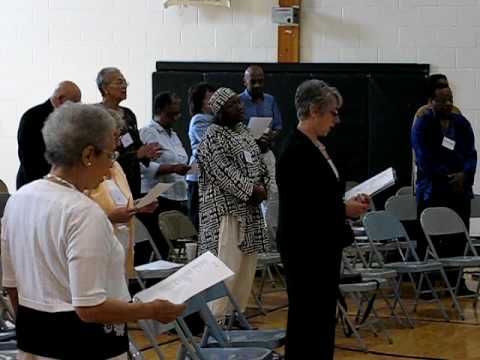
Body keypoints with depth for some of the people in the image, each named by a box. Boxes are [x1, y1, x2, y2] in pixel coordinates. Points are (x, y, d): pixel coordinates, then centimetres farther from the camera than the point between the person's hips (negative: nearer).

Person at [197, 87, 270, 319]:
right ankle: (217, 317, -7)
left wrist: (262, 186, 2)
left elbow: (257, 162, 19)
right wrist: (251, 190, -18)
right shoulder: (214, 136, -11)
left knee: (247, 262, 10)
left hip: (249, 207, 9)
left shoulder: (241, 131, 15)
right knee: (228, 264, -12)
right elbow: (223, 171, -18)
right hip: (227, 208, -9)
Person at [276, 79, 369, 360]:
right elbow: (297, 207, -22)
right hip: (305, 249, -10)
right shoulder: (296, 151, -18)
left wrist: (350, 203, 3)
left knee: (324, 317, 14)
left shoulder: (318, 146, 11)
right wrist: (344, 209, -16)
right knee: (306, 319, -2)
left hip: (325, 245, 10)